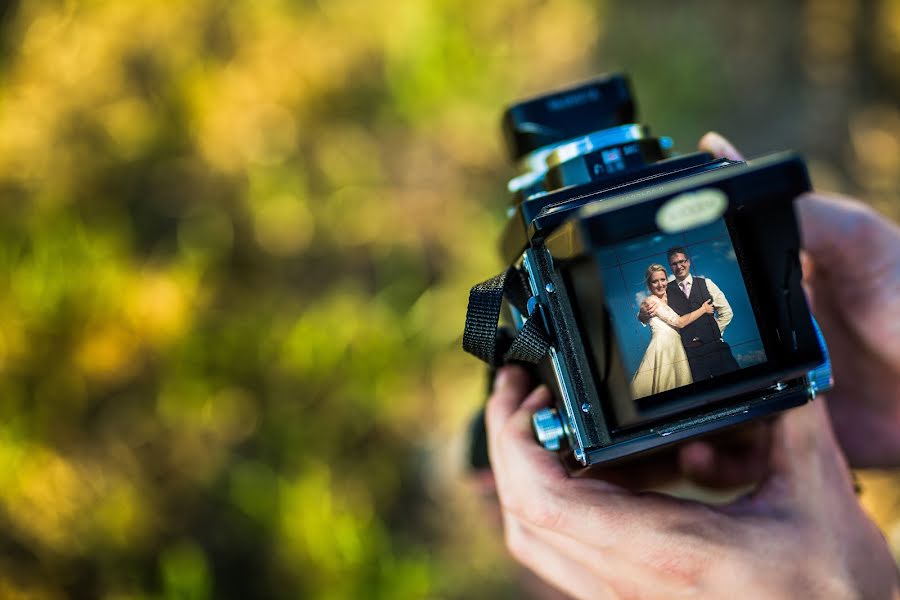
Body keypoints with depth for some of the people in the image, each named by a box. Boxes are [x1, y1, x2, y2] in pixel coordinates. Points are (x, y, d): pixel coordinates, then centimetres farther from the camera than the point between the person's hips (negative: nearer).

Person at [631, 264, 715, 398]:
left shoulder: (667, 299, 20)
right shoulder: (652, 300, -5)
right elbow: (679, 322, -8)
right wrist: (703, 309, 2)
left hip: (676, 347, 8)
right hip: (663, 346, -8)